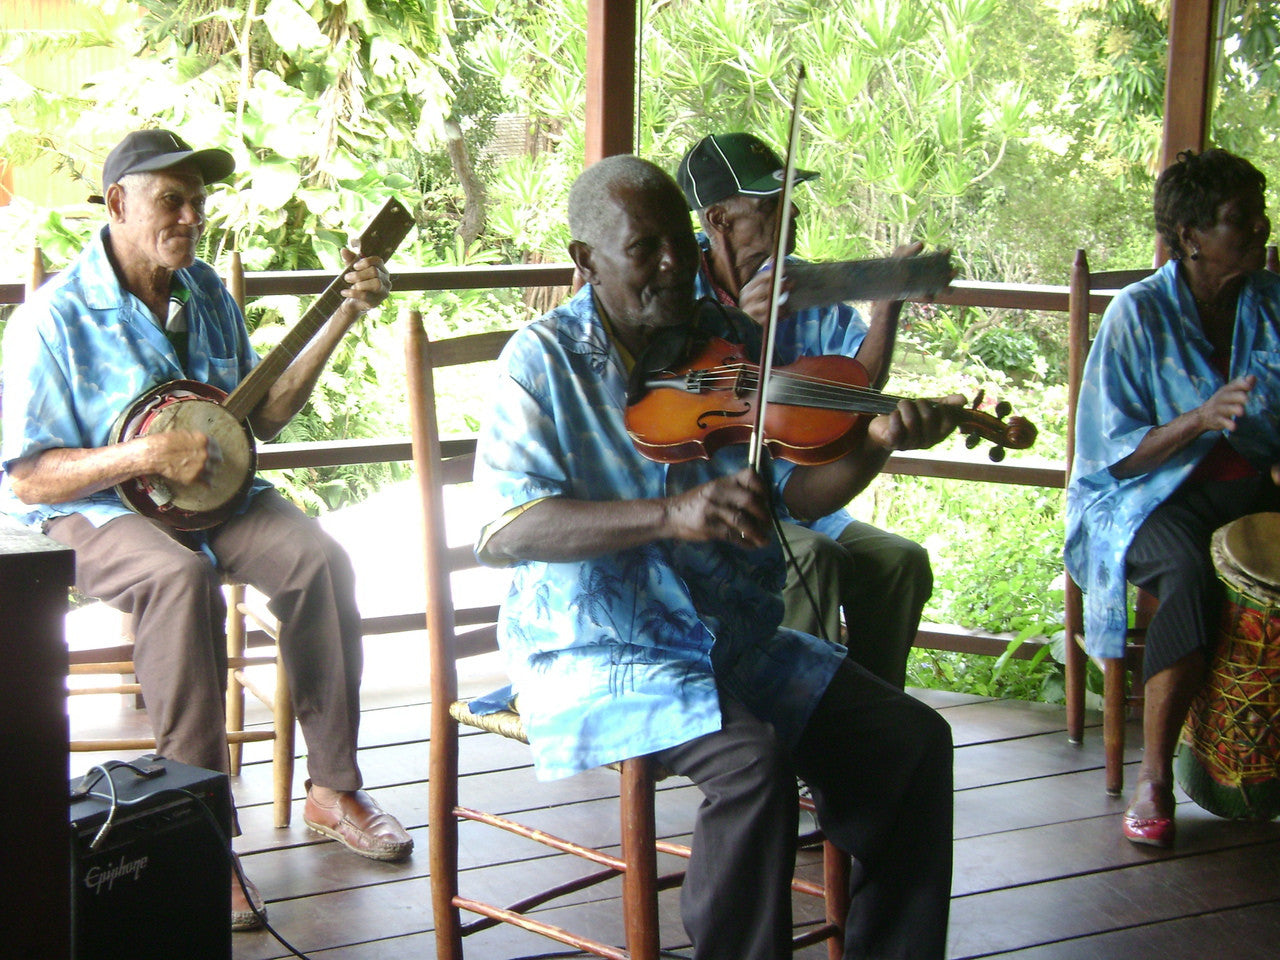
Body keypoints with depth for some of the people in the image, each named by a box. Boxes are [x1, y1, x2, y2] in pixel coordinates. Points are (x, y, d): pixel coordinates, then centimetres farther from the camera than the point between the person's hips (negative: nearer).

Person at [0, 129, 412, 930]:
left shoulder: (205, 292, 9)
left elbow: (259, 416, 13)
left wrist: (345, 317, 7)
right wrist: (148, 456, -25)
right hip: (95, 509, -6)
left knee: (319, 559, -22)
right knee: (183, 578, -38)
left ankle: (332, 788, -9)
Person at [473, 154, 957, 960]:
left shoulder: (730, 341, 6)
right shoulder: (544, 362, -8)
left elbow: (799, 491, 1)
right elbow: (502, 532, -21)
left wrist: (878, 444, -21)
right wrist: (671, 515, -33)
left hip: (740, 638, 6)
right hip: (603, 650, -5)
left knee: (915, 740, -8)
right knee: (752, 759, -30)